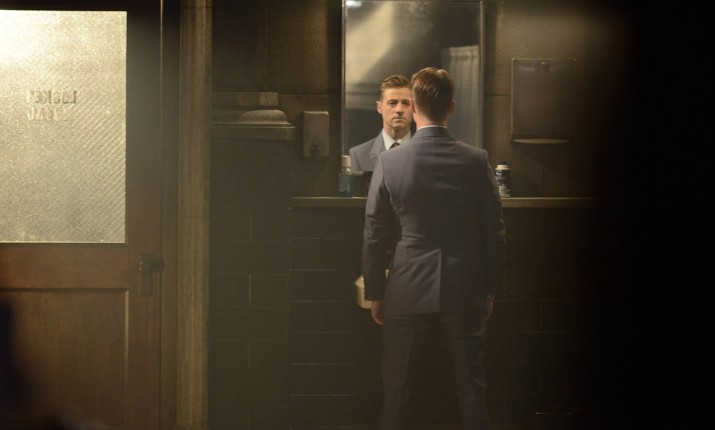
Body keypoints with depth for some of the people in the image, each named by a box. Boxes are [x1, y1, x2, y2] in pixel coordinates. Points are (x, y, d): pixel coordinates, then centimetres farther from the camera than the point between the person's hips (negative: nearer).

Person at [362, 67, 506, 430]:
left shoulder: (389, 162, -7)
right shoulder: (476, 161, -5)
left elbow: (374, 235, -3)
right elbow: (495, 232, -1)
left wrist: (374, 294, 8)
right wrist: (490, 291, 10)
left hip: (408, 292, -1)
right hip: (465, 292, 1)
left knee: (396, 391, 9)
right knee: (471, 386, 9)